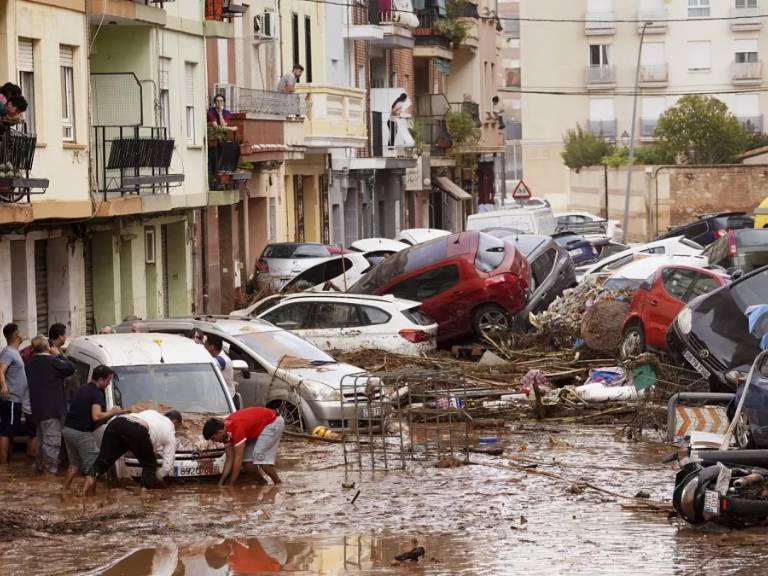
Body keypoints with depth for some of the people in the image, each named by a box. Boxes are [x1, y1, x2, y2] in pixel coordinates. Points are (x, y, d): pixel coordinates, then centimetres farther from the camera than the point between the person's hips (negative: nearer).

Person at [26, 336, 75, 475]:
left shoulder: (31, 363, 9)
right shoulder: (51, 361, -18)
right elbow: (70, 368, -10)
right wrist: (58, 355, 0)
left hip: (37, 409, 9)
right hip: (52, 410, -9)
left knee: (42, 440, 20)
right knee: (52, 441, -6)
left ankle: (41, 466, 28)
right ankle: (50, 469, -7)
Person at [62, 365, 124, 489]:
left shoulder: (82, 390, 16)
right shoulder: (97, 394, -13)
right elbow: (96, 416, -24)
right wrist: (111, 412, -8)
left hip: (68, 429, 9)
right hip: (82, 433, -9)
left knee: (74, 464, 21)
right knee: (92, 467, 0)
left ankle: (64, 490, 21)